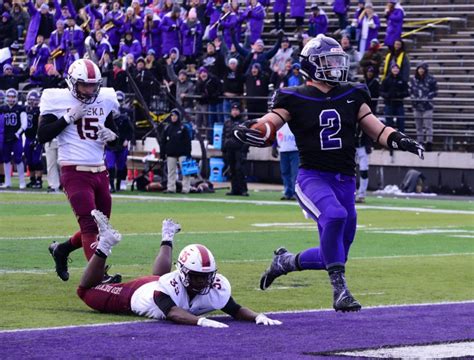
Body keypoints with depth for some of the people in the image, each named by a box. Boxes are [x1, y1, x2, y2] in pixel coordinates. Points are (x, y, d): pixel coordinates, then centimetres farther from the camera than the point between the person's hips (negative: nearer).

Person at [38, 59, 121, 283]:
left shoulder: (104, 100, 9)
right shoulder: (58, 100, -6)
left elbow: (115, 141, 18)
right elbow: (43, 136, -11)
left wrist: (111, 136, -5)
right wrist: (69, 117, -17)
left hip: (99, 171, 6)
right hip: (75, 172, -6)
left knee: (101, 225, 12)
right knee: (89, 225, -15)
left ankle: (62, 249, 33)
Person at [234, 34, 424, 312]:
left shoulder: (351, 96, 10)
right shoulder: (295, 99, -1)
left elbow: (376, 129, 12)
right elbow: (267, 125, -6)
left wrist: (401, 141, -6)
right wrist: (248, 130, -28)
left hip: (344, 181, 5)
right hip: (312, 177, -5)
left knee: (334, 256, 7)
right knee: (334, 216, -36)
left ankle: (286, 261, 37)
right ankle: (340, 290, -27)